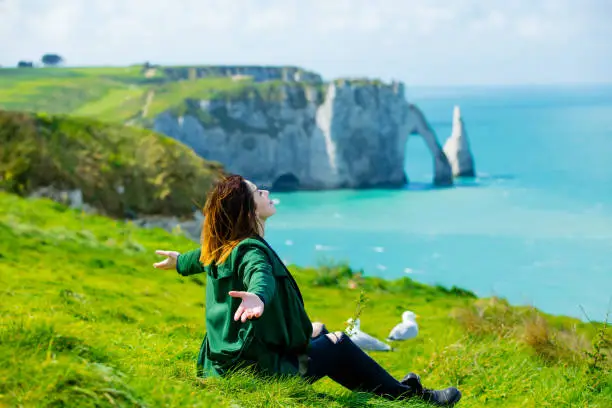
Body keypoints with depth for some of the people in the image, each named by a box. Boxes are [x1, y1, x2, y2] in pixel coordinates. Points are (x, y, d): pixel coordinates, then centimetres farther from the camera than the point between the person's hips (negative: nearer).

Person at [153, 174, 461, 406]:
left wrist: (181, 261, 52)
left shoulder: (219, 250, 5)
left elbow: (201, 257, 29)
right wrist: (257, 297, -72)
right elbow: (261, 277, -48)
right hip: (261, 369, -10)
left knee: (318, 332, 25)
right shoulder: (251, 251, -24)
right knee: (338, 346, 7)